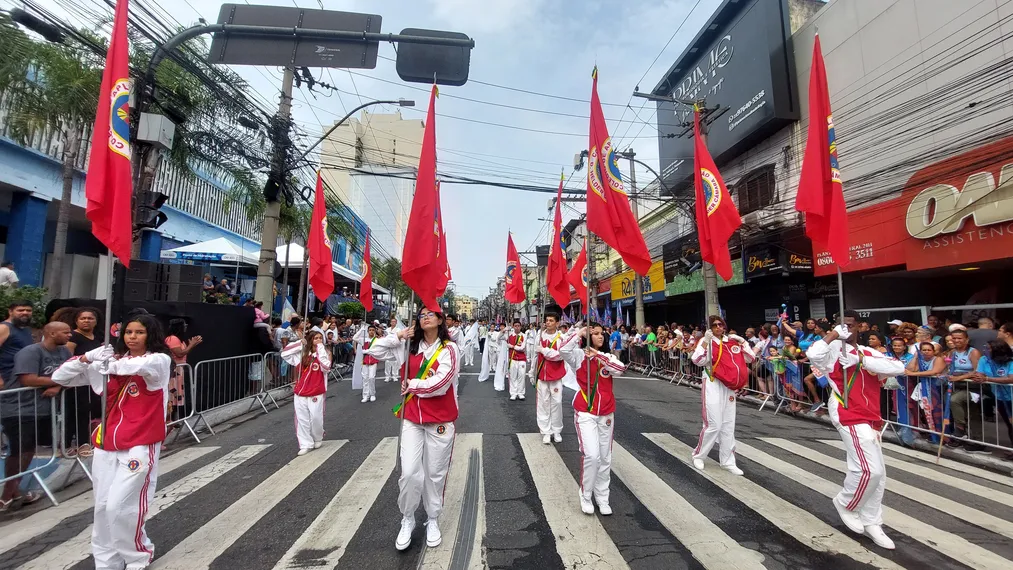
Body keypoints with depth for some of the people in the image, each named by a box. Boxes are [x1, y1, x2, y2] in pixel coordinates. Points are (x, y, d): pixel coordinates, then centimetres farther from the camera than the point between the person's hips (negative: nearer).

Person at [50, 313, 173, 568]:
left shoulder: (160, 361, -8)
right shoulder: (111, 360, 7)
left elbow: (141, 365, -32)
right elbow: (59, 377, 7)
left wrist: (109, 365, -17)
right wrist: (87, 358, -9)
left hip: (140, 444, -5)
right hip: (106, 443, 5)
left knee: (120, 506, -6)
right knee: (103, 506, 10)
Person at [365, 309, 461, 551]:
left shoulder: (449, 349, -10)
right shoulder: (410, 347, 4)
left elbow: (440, 384, -20)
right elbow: (375, 350, 6)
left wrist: (411, 385, -7)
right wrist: (399, 336, -4)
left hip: (440, 420, -2)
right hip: (412, 418, 3)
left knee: (435, 473, 10)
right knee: (409, 472, 1)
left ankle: (433, 521, 32)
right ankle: (407, 520, 26)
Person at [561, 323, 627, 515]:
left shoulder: (608, 357, 4)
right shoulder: (579, 355, -5)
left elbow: (621, 369, -15)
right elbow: (563, 350, -25)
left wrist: (599, 355, -19)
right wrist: (580, 333, -16)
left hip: (606, 413, 4)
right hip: (585, 412, -4)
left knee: (605, 458, 12)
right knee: (592, 455, -13)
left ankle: (602, 497, 30)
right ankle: (585, 495, 10)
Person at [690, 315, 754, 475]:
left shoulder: (731, 341, 8)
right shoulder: (706, 341, -6)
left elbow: (749, 359, 9)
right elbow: (697, 361, -20)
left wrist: (742, 342, -1)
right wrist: (705, 341, -24)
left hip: (729, 387, 5)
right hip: (712, 386, -5)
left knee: (728, 426, 10)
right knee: (713, 425, -5)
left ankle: (728, 462, 20)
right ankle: (698, 455, 13)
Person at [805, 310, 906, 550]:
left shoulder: (869, 352, 13)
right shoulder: (835, 349, -5)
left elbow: (898, 367, -4)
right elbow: (813, 354, -27)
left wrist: (862, 361, -15)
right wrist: (832, 335, -17)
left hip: (869, 417, 7)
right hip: (849, 416, -7)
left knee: (877, 473, 12)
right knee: (870, 470, -14)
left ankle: (871, 522, 25)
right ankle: (845, 505, 11)